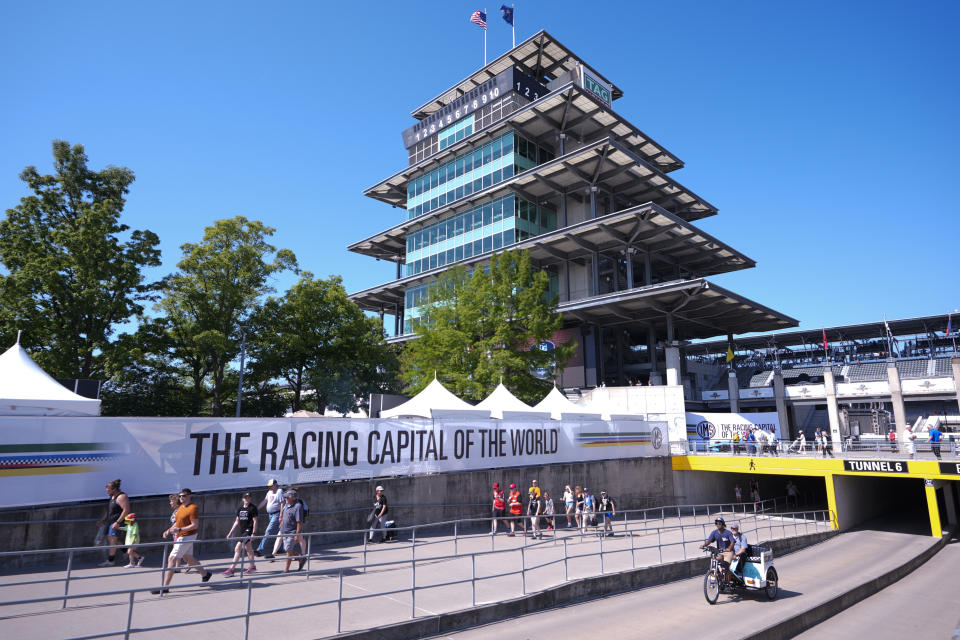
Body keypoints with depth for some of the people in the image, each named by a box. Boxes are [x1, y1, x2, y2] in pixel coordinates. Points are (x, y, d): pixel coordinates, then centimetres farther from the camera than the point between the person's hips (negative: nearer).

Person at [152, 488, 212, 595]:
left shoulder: (193, 508, -17)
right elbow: (177, 522, 21)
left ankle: (165, 587, -4)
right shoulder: (181, 507, 11)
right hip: (180, 536, 10)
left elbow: (195, 525, -21)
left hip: (187, 537, -10)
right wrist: (169, 530, 6)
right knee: (188, 558, 19)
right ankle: (205, 574, 35)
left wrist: (179, 529, -26)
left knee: (172, 559, -10)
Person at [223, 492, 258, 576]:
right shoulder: (240, 508, 11)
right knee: (248, 549, 17)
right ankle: (252, 566, 29)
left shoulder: (253, 508, -8)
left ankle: (231, 569, -9)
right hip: (241, 531, 7)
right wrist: (231, 532, 14)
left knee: (237, 549, -12)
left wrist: (253, 533, -16)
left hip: (248, 530, -7)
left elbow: (255, 521, -11)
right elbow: (237, 521, 18)